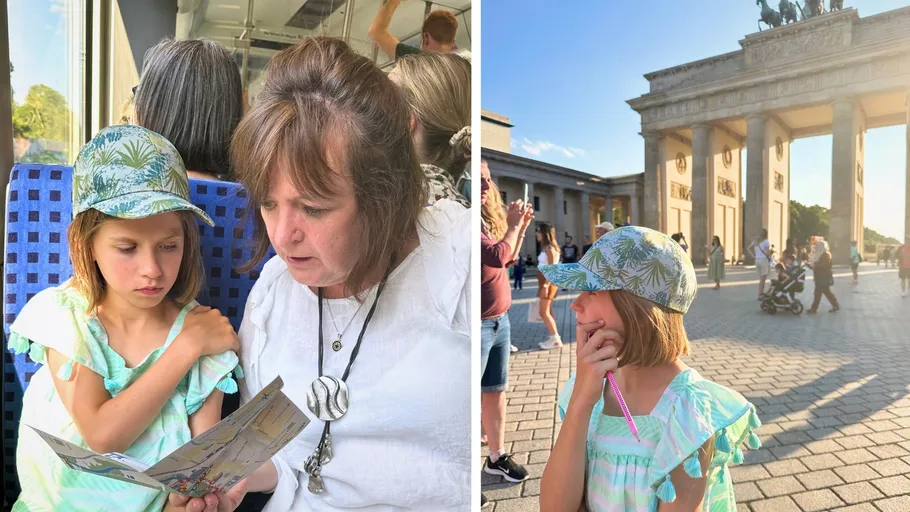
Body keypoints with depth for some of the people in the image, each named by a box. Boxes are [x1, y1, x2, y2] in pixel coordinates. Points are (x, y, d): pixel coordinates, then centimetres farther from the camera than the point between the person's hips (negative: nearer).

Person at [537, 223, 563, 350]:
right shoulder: (545, 247, 12)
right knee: (547, 311, 12)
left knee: (544, 312, -8)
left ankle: (556, 339, -3)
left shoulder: (550, 248, -15)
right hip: (545, 282, 9)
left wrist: (546, 285, -24)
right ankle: (553, 337, 18)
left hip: (549, 282, -9)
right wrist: (542, 285, 10)